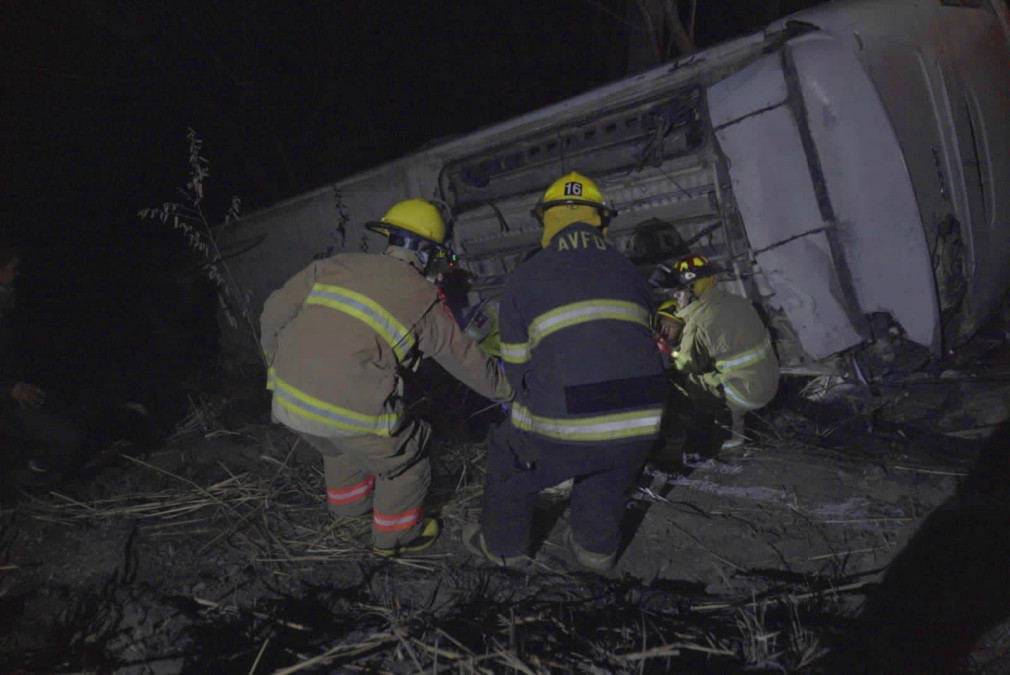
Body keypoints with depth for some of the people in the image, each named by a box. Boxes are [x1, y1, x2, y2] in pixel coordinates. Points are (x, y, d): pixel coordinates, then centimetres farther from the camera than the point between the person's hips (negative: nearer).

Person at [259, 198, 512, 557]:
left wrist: (278, 366, 27)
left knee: (342, 447, 35)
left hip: (288, 398, 6)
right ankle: (395, 536, 40)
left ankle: (349, 502, 59)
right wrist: (507, 389, 27)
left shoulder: (335, 265, 10)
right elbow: (466, 359, 10)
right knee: (405, 466, 20)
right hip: (353, 409, -6)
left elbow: (274, 314, 11)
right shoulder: (424, 300, 1)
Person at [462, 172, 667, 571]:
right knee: (608, 477, 36)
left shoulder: (525, 278, 3)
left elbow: (516, 366, 8)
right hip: (641, 423, 4)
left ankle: (503, 546, 44)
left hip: (564, 427, -3)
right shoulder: (630, 273, 14)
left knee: (508, 460, 27)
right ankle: (597, 549, 50)